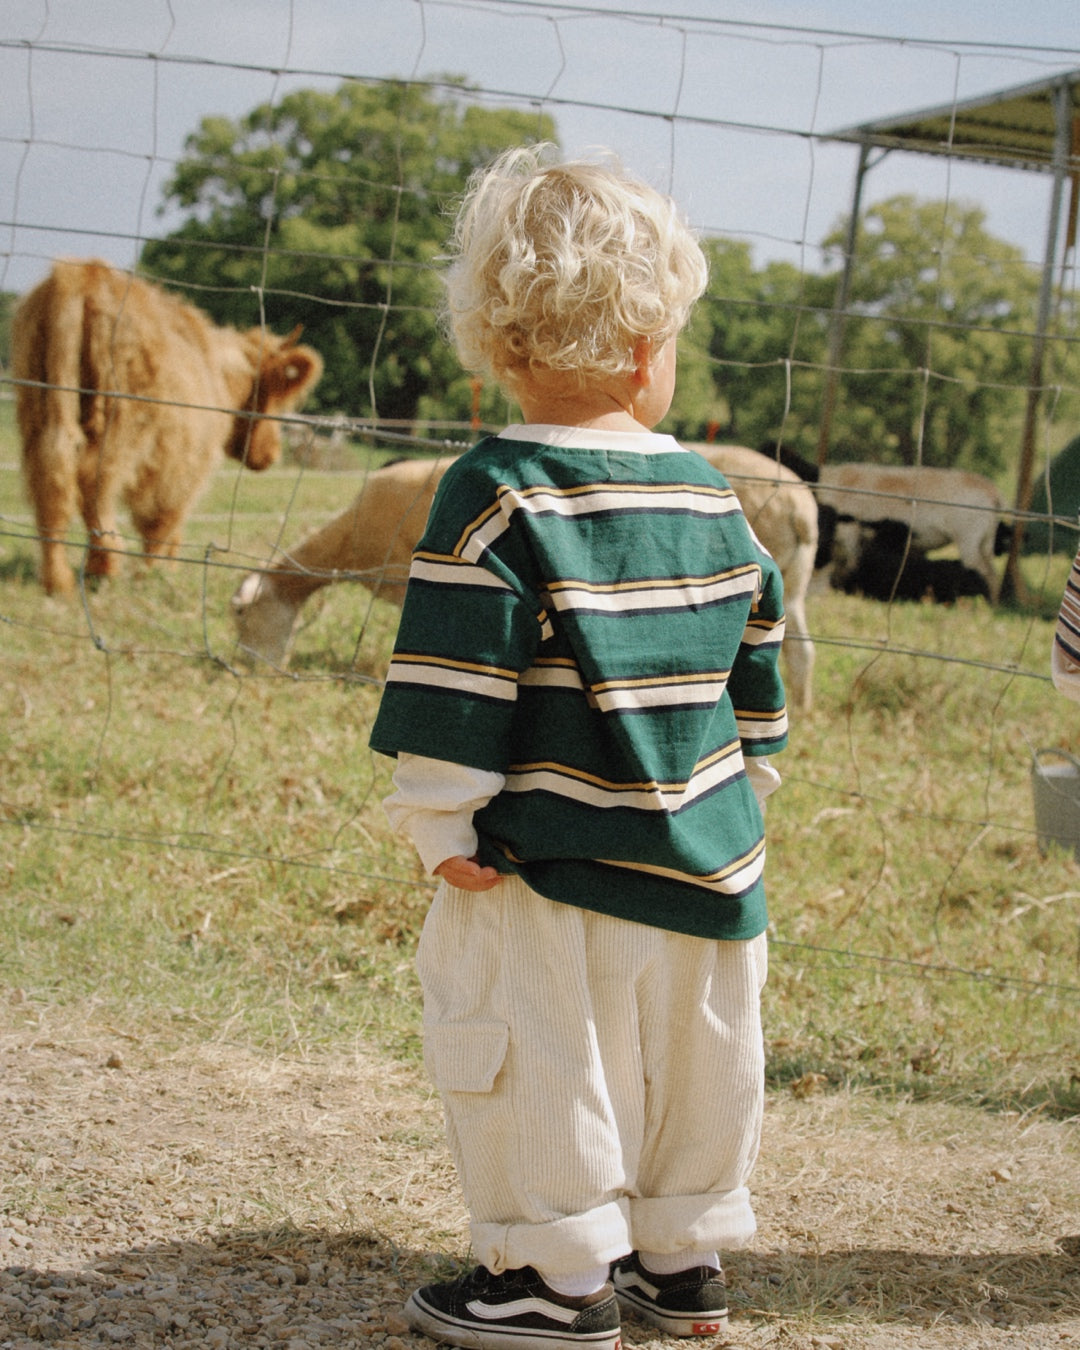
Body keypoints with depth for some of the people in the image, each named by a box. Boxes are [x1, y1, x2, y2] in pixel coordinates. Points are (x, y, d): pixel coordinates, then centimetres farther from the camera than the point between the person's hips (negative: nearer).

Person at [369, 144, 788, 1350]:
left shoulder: (497, 497, -13)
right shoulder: (712, 499, 4)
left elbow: (458, 679, -16)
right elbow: (756, 668, 12)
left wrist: (440, 824, -9)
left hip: (557, 867, -6)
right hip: (706, 860, 6)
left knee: (541, 1065, 4)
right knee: (694, 1055, 16)